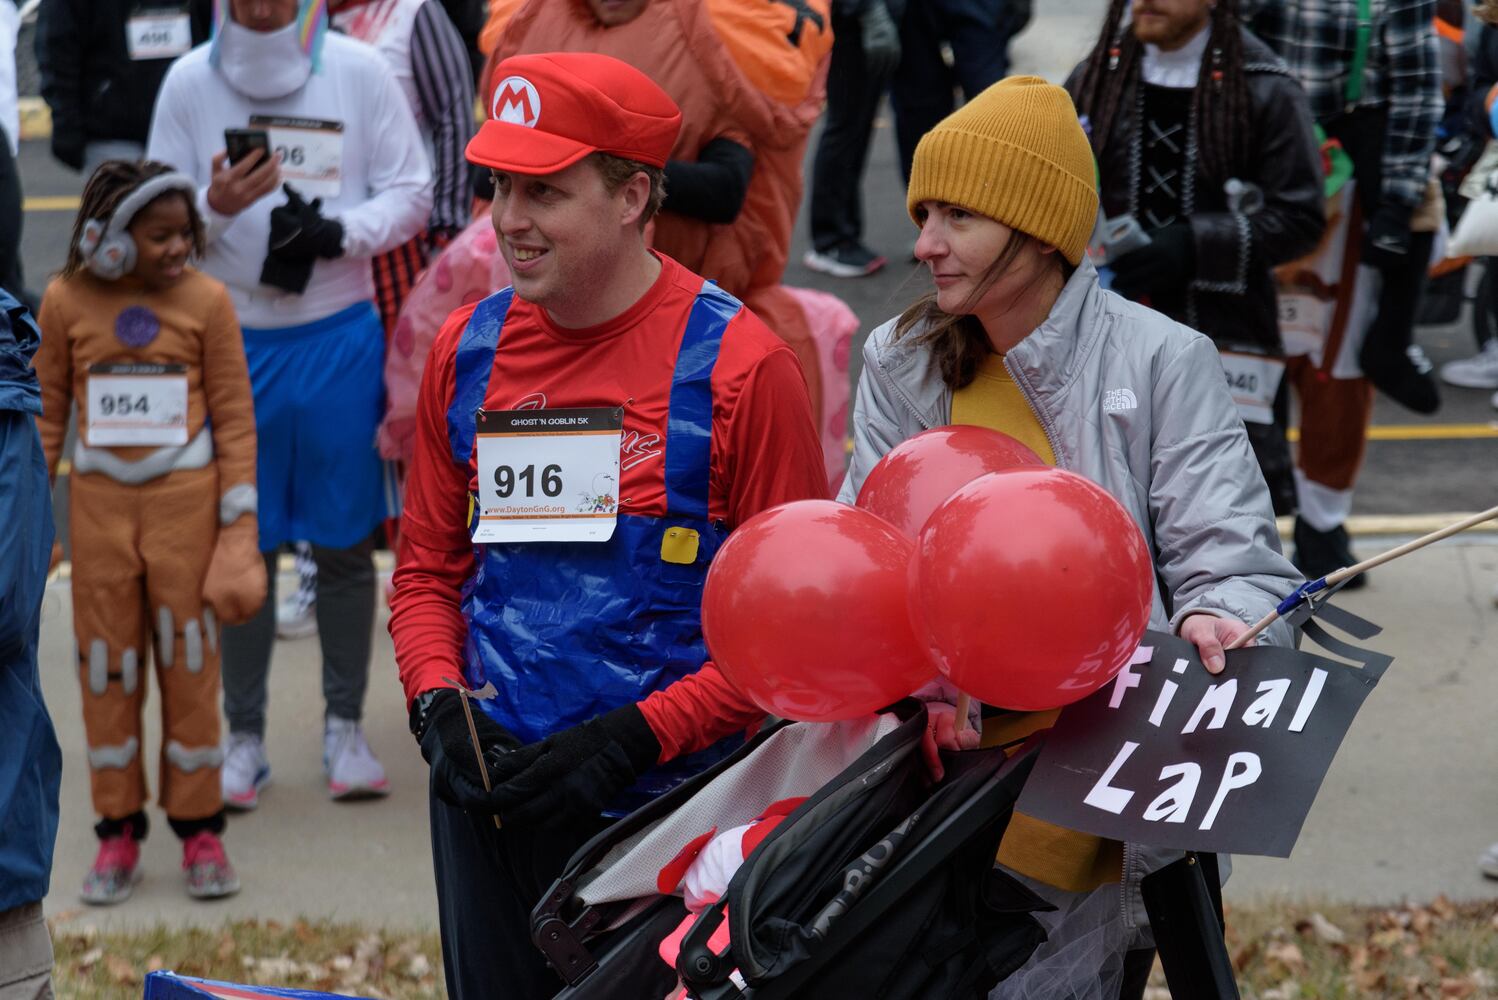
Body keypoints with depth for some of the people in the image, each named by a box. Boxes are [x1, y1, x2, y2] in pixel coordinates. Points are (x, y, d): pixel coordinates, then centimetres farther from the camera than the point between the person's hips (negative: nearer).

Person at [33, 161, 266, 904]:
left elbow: (235, 416, 0)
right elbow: (46, 412, 7)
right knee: (106, 664, 6)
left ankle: (199, 829, 13)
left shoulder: (206, 301, -4)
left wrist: (240, 524, -3)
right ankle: (117, 831, 15)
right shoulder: (65, 302, -1)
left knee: (190, 660, 3)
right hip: (99, 502, 1)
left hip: (185, 499, -1)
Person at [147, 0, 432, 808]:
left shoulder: (359, 73, -2)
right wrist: (214, 207, -20)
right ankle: (244, 738, 15)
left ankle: (345, 728, 19)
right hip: (231, 340, 0)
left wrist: (338, 233, -17)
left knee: (344, 542, 7)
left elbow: (411, 193, 1)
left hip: (338, 338, 0)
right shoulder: (189, 83, -1)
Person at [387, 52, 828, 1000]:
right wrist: (438, 702, -4)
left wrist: (637, 736, -16)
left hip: (671, 806, -4)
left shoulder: (739, 362, -9)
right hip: (489, 799, 5)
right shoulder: (468, 350, 7)